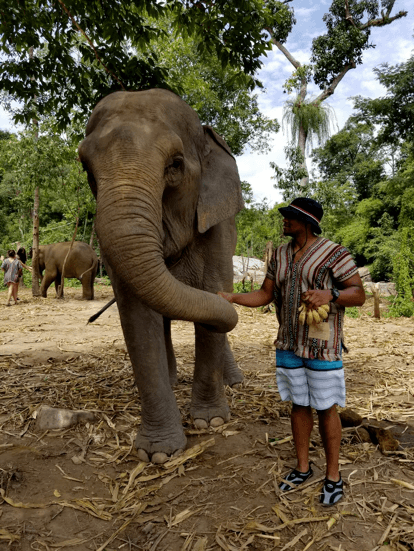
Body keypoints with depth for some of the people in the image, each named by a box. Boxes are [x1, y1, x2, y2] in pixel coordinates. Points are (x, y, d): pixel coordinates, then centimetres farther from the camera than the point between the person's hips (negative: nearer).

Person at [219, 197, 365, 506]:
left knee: (326, 409, 5)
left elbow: (359, 295, -12)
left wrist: (329, 295, -32)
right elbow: (265, 296, 9)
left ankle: (333, 476, 23)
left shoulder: (335, 254, -11)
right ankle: (303, 468, 31)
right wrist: (231, 298, -4)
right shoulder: (281, 255, 7)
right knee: (299, 405, 14)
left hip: (322, 345, -5)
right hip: (289, 344, 6)